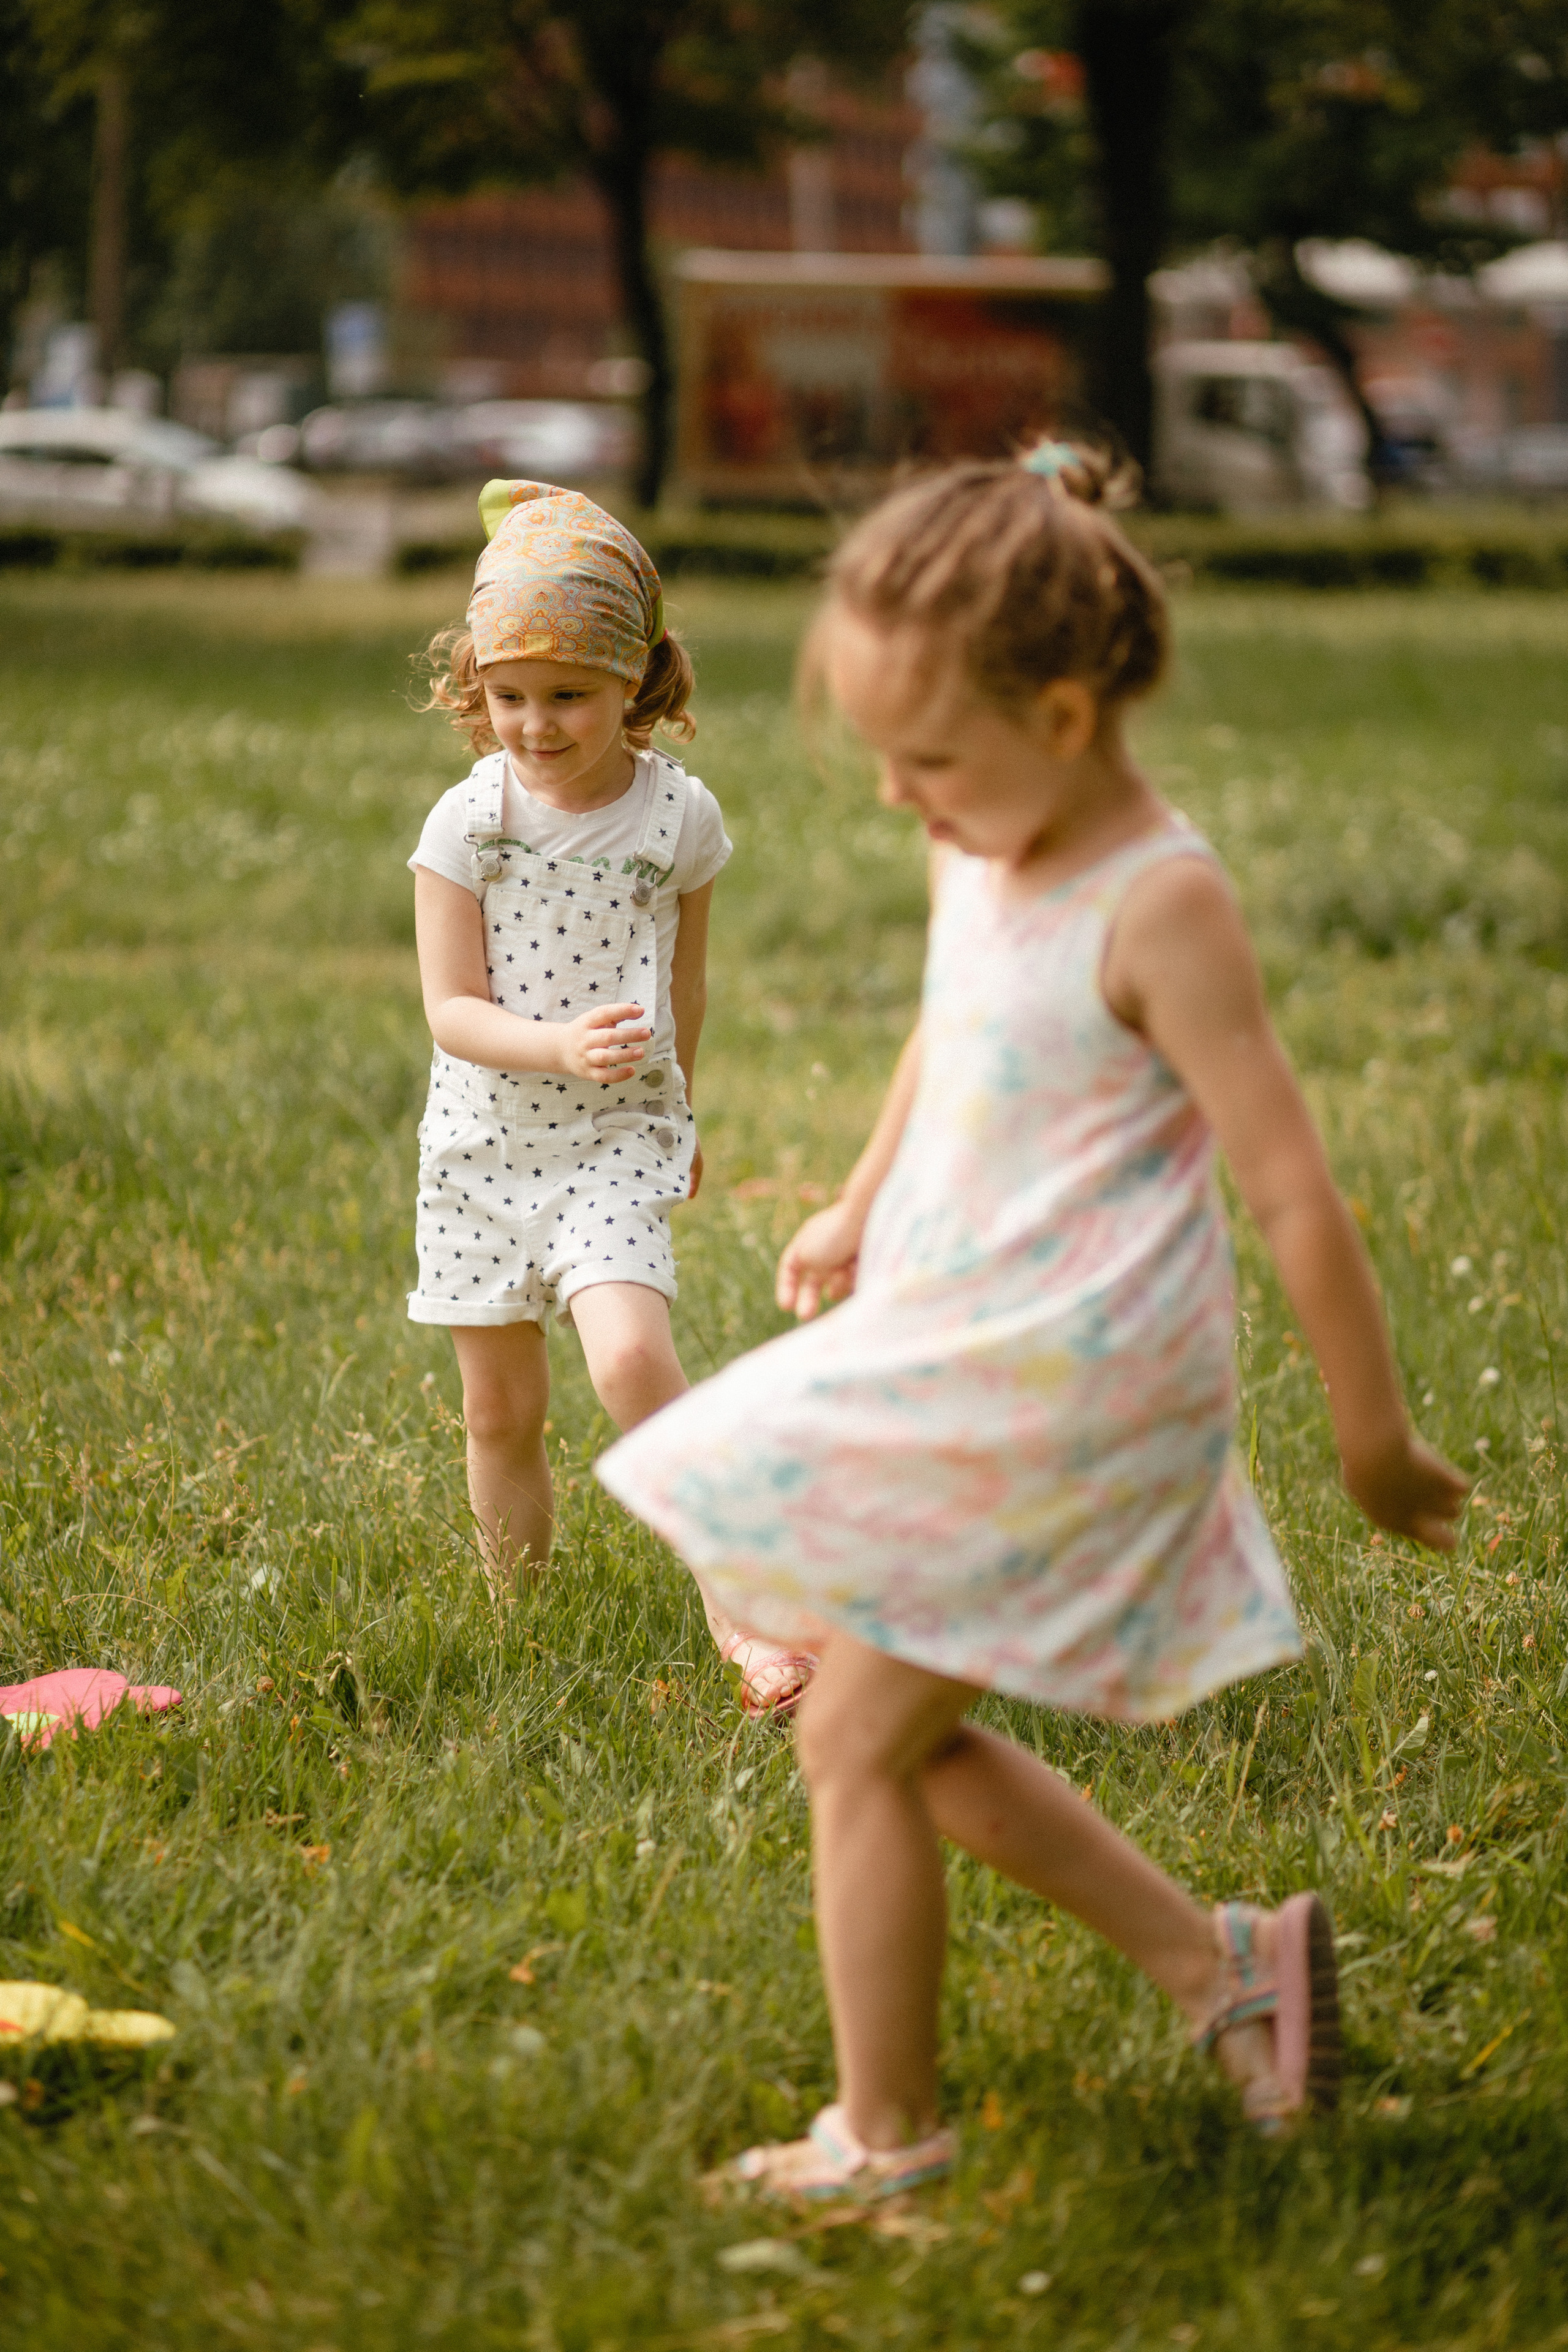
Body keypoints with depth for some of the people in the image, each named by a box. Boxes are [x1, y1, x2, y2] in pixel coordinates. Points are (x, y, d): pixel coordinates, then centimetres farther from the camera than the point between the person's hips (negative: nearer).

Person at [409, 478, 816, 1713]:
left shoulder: (680, 815, -5)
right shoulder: (467, 823, -9)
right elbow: (453, 1008, -10)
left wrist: (675, 1106, 22)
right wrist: (562, 1046, -28)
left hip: (617, 1141, -1)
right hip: (484, 1139, 2)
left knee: (632, 1356, -23)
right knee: (501, 1409, 9)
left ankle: (737, 1611, -17)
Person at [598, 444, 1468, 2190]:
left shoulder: (1159, 907, -21)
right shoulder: (982, 860, 5)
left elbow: (1295, 1197, -18)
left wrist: (1375, 1442, -14)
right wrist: (859, 1208, 33)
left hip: (1064, 1395, -9)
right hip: (954, 1370, 9)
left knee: (858, 1734, -3)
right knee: (908, 1735, 15)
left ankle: (882, 2138, 11)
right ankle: (1221, 1960, 22)